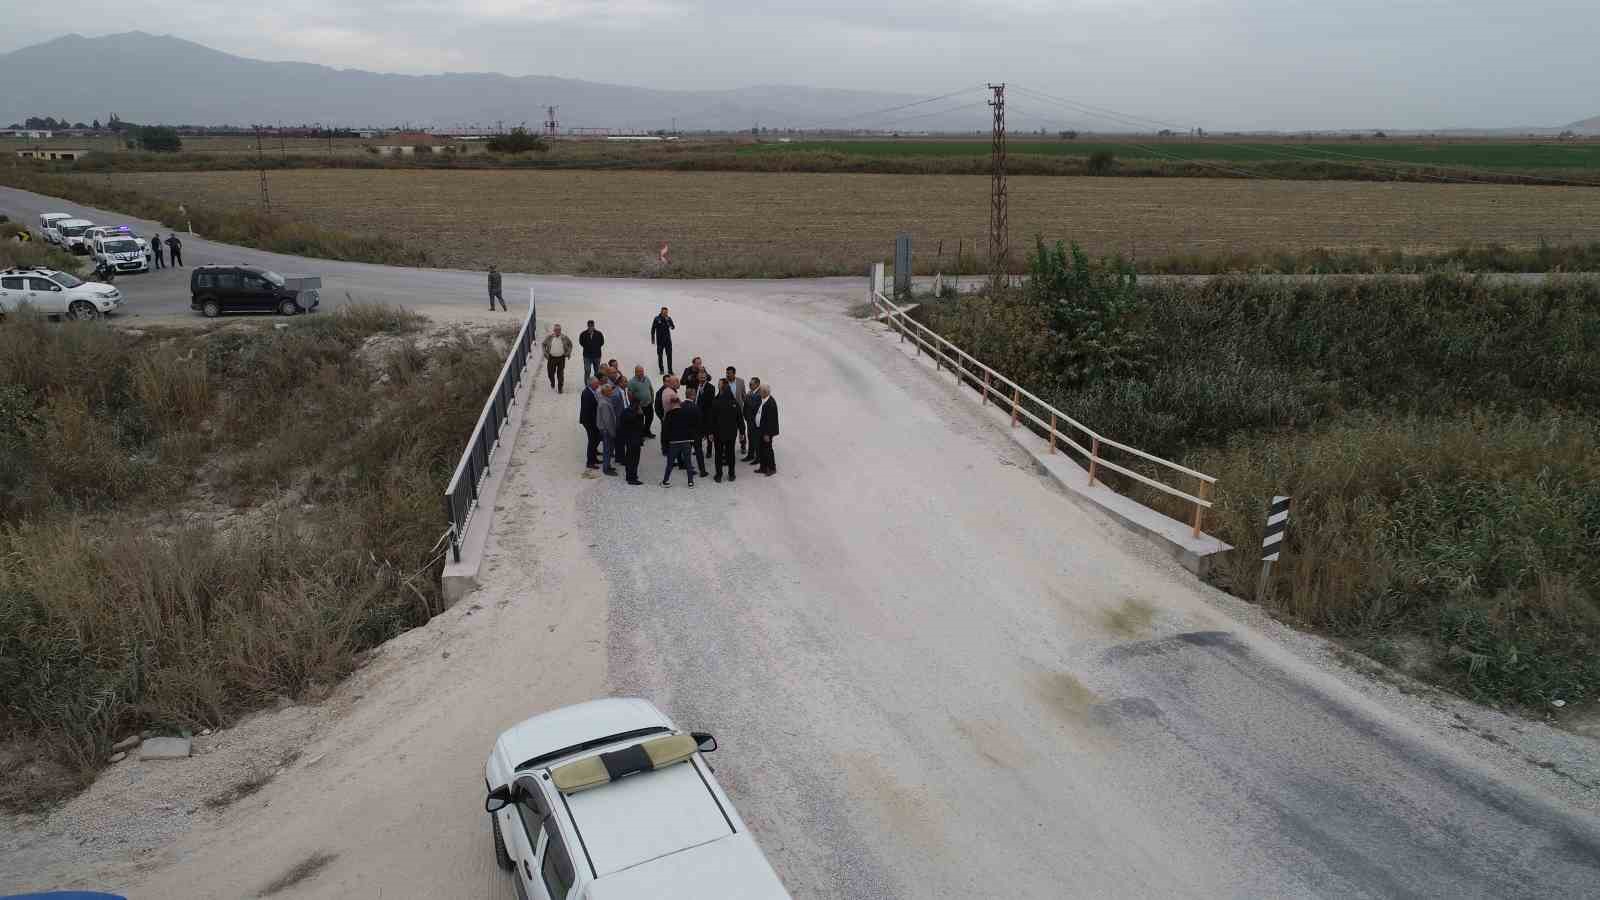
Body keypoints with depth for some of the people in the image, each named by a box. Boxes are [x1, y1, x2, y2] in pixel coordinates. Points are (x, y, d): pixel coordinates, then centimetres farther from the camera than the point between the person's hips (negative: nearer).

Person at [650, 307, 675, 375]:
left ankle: (670, 369, 0)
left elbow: (673, 327, -7)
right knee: (660, 355, 5)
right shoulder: (657, 319, -4)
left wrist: (668, 321, -22)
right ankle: (661, 370, 15)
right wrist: (652, 339, 0)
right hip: (660, 340, -1)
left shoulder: (668, 318, 2)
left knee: (669, 355, -4)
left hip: (668, 339, 1)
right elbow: (653, 329, 1)